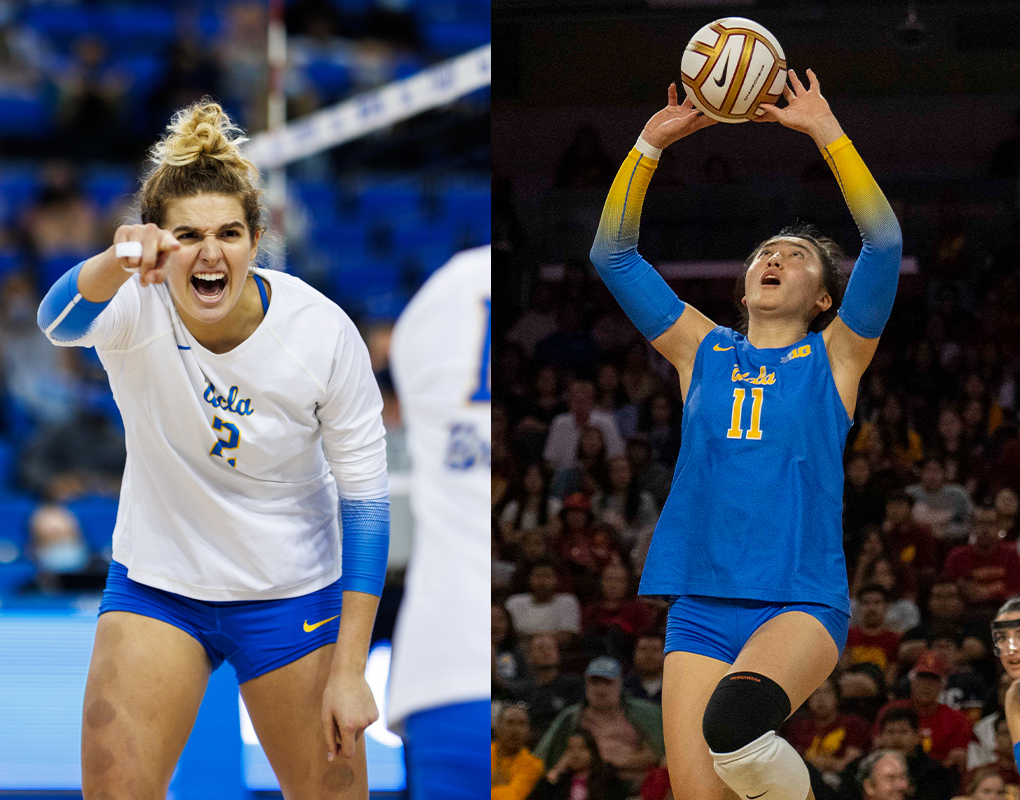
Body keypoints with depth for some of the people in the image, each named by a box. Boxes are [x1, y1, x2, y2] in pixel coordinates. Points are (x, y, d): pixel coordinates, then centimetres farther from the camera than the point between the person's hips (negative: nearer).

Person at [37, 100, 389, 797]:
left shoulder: (323, 332, -19)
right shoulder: (137, 306, -20)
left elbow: (366, 497, -13)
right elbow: (62, 322, -45)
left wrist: (350, 669, -17)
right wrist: (115, 265, -69)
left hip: (292, 595, 0)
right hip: (158, 581, 0)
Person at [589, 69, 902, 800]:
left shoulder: (834, 357, 9)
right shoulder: (703, 351, 16)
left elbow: (885, 243, -5)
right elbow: (613, 253, 11)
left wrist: (826, 133, -10)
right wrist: (652, 143, 1)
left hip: (802, 602, -4)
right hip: (701, 607, 4)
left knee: (733, 719, -34)